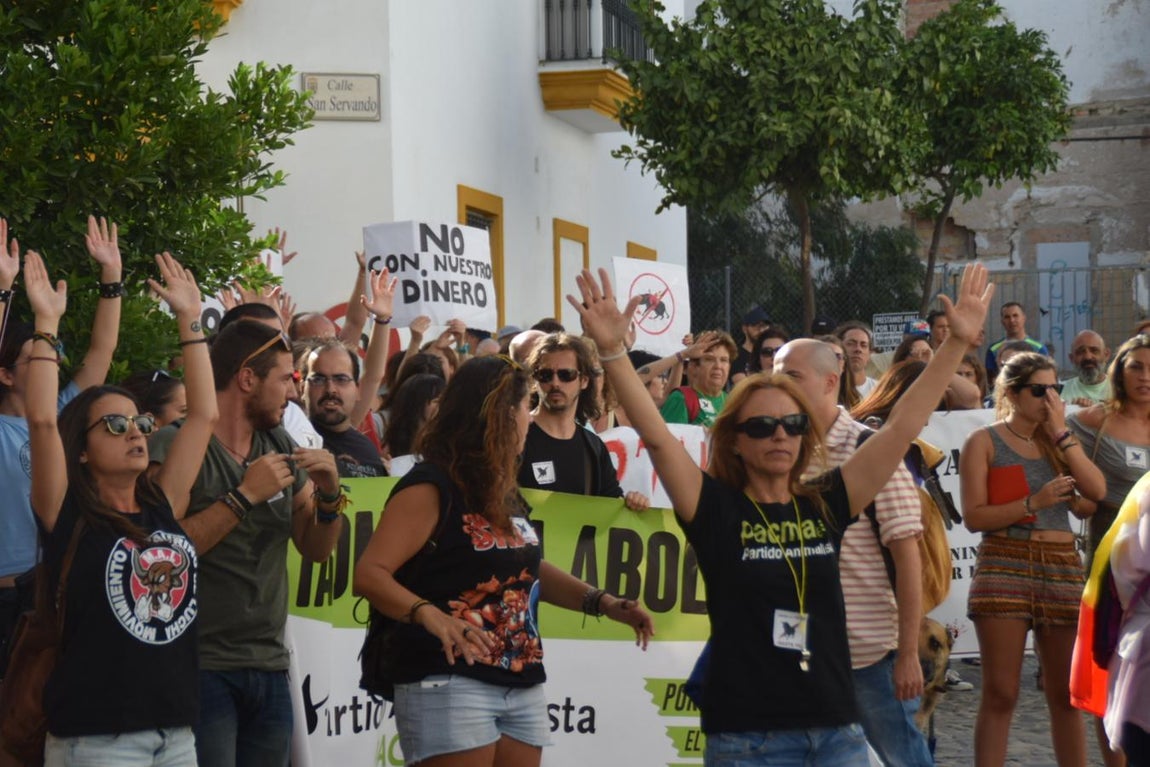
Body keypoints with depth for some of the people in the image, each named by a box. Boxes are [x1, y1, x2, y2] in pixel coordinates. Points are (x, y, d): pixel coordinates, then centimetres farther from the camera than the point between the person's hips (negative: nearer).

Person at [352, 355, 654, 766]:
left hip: (522, 686, 8)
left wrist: (602, 602, 15)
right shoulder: (431, 487, -12)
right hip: (450, 683, -8)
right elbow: (369, 574, -20)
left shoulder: (505, 491, 13)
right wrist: (429, 614, -36)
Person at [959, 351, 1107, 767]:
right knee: (1000, 693, -4)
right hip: (1004, 568, -4)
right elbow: (974, 516, -8)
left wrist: (1061, 433, -3)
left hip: (1062, 569, 4)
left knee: (1066, 692, 8)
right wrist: (1034, 503, -17)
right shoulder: (984, 441, 1)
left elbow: (1097, 491, -2)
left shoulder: (1061, 440, 14)